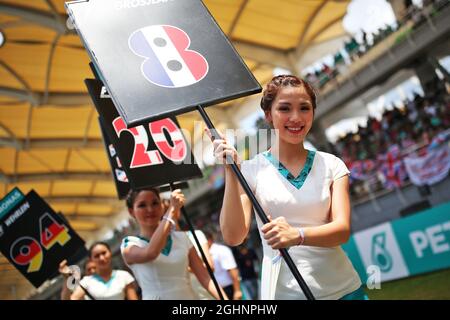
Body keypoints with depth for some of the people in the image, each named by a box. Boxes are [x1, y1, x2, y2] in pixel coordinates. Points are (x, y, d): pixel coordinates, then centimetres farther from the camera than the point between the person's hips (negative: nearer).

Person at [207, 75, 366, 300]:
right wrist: (230, 172, -20)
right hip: (284, 292, -1)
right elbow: (233, 237, -12)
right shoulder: (252, 170, -4)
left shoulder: (332, 165, 0)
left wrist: (297, 235, -29)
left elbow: (343, 229, -11)